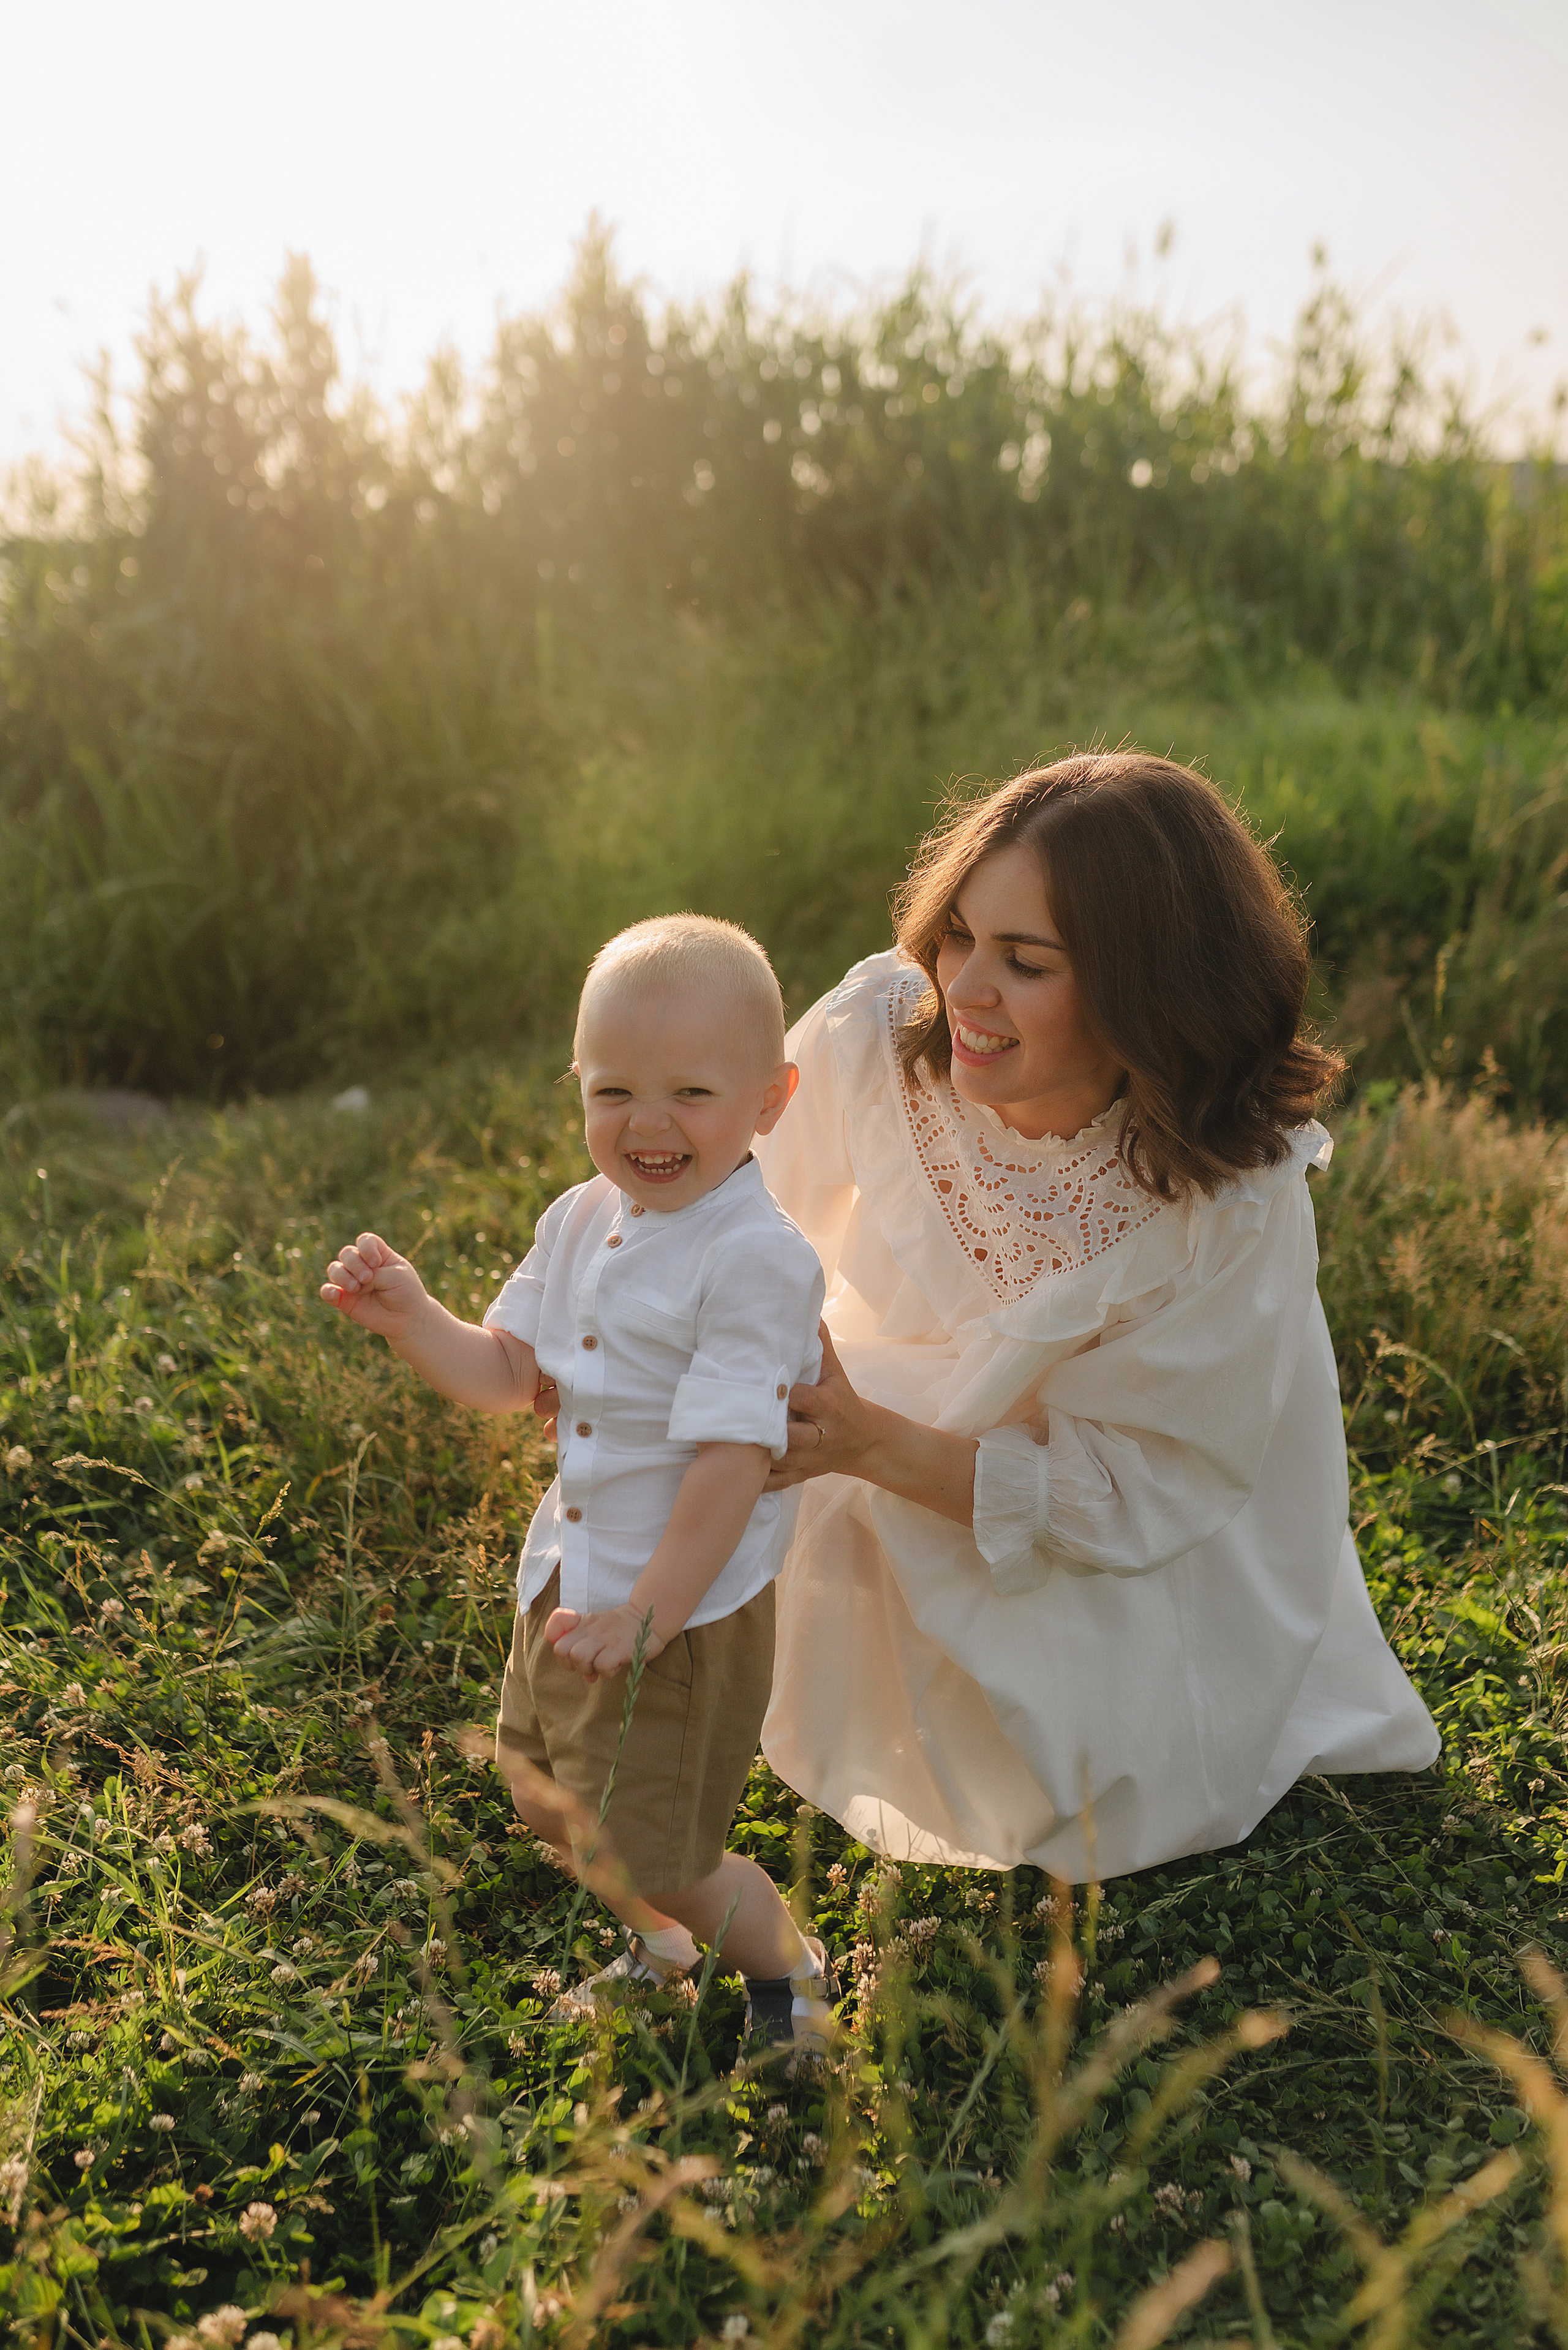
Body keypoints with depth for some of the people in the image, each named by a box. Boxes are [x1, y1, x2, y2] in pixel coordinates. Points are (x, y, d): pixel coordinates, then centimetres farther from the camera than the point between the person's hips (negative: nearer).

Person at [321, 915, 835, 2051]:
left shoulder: (757, 1259, -23)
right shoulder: (582, 1220, 1)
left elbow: (733, 1454, -25)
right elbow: (506, 1374, 7)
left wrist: (650, 1612, -25)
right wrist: (410, 1317, -10)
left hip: (691, 1602, -8)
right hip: (572, 1577, 8)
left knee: (648, 1845, 0)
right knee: (556, 1801, 22)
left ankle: (788, 1971, 30)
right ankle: (659, 1951, 50)